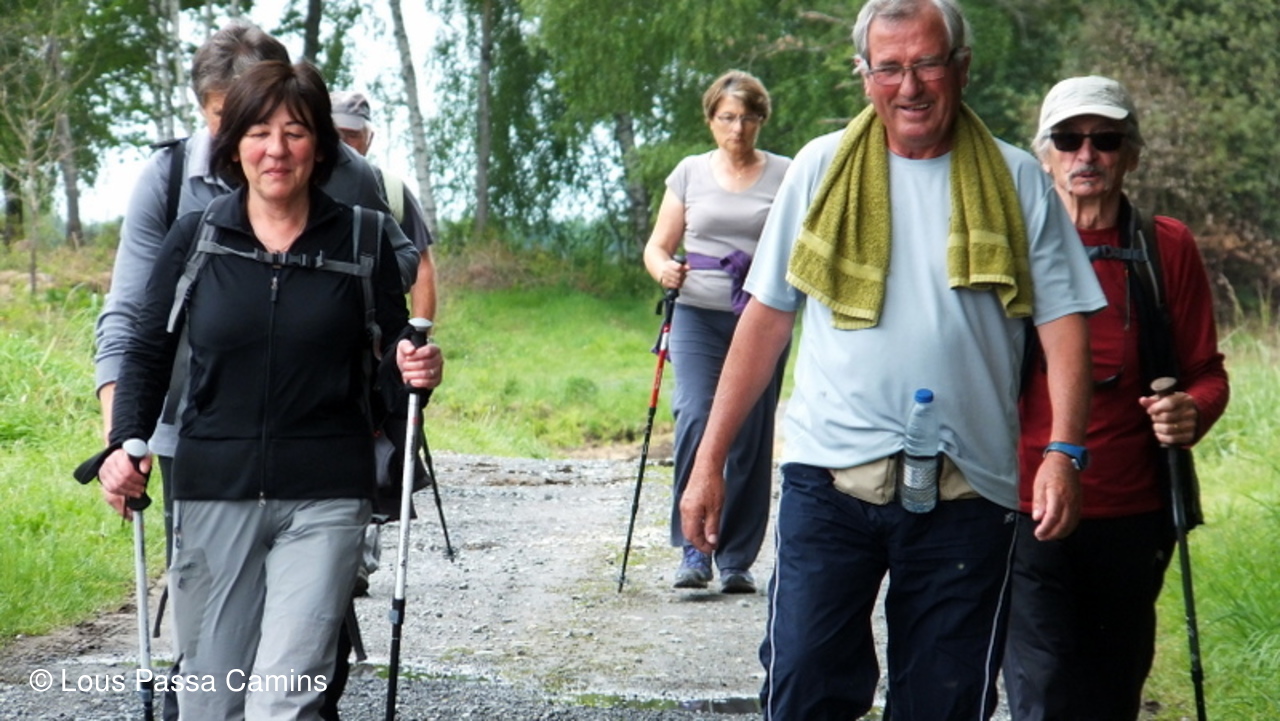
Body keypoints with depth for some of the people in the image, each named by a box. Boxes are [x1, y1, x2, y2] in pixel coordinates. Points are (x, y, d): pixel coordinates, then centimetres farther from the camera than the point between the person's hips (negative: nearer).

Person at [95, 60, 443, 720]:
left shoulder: (362, 240, 2)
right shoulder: (195, 238, 3)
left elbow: (391, 355, 11)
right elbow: (147, 353, 10)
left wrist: (414, 369, -13)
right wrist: (124, 443, -6)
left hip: (324, 498, -2)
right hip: (212, 492, 2)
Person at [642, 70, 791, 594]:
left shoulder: (785, 176, 8)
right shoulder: (690, 173, 11)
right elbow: (656, 246, 12)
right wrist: (664, 269, -11)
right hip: (699, 315, 0)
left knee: (752, 438, 0)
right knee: (695, 419, -17)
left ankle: (738, 560, 10)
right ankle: (693, 550, -12)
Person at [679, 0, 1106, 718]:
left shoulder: (1015, 181, 6)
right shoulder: (823, 168, 7)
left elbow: (1063, 322, 3)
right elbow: (766, 318, 9)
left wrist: (1064, 453, -12)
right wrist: (710, 461, 6)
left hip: (966, 490, 0)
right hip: (829, 477, 0)